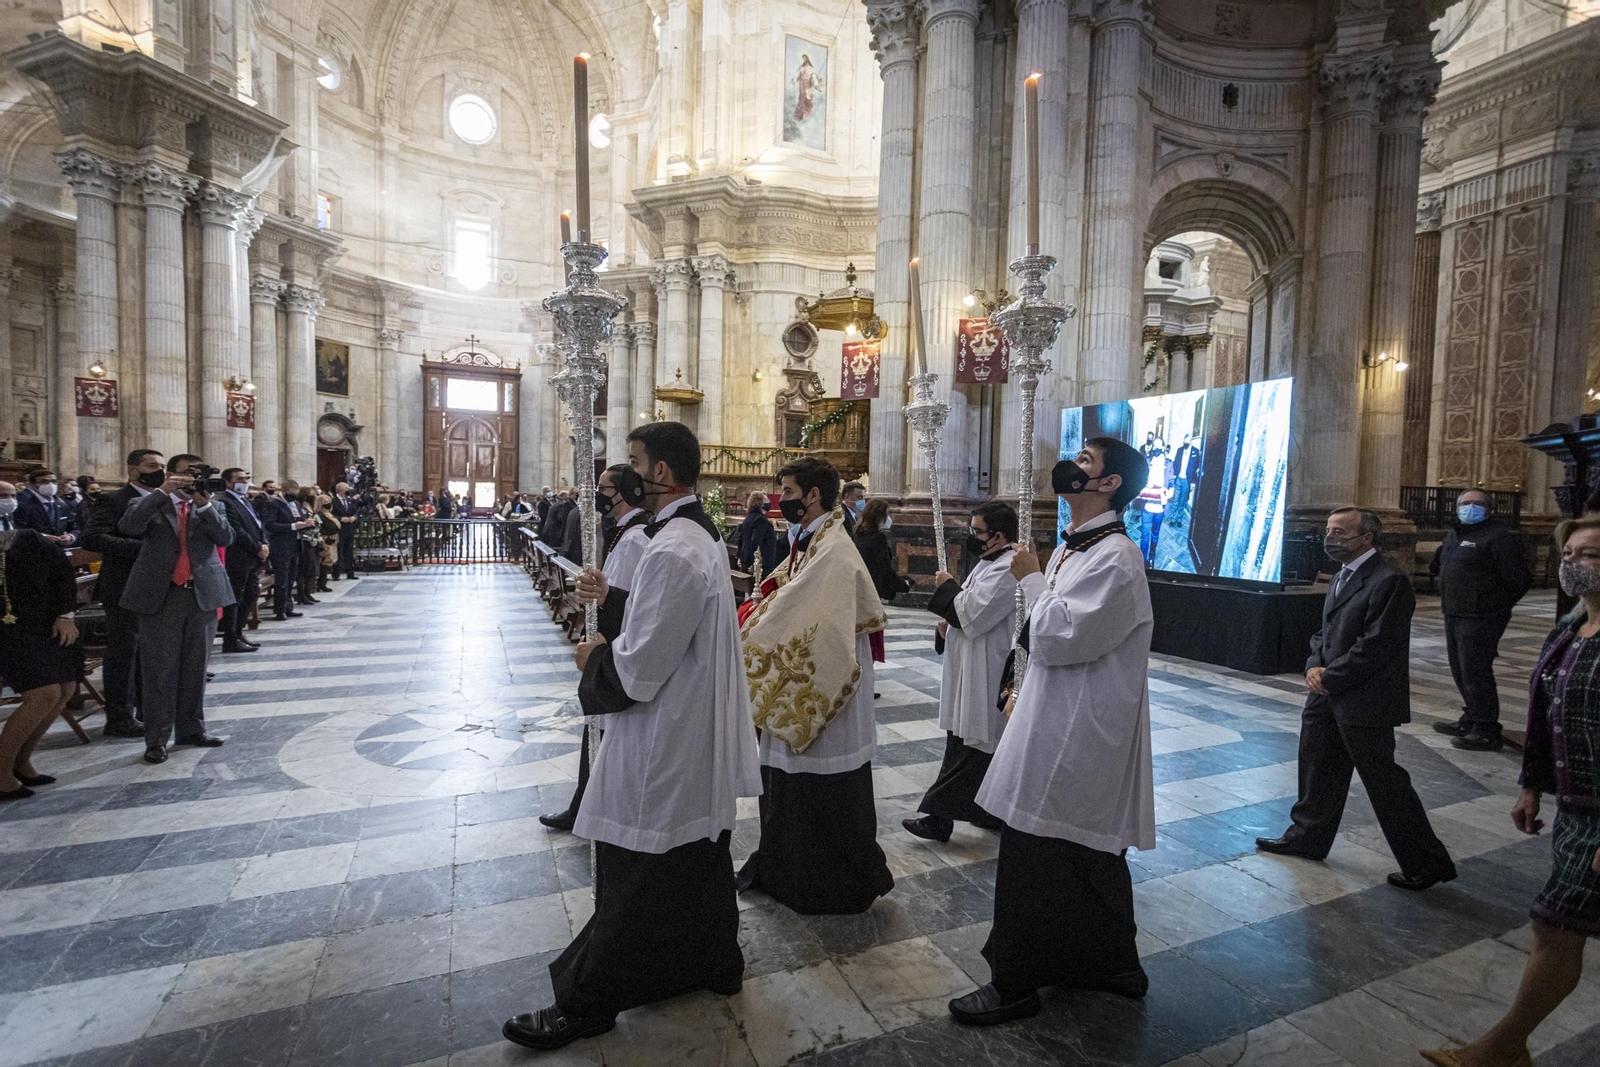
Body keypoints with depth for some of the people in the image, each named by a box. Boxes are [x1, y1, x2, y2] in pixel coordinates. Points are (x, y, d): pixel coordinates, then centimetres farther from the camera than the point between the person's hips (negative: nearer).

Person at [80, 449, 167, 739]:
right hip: (125, 591, -7)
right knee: (122, 653, 3)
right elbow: (92, 538, -23)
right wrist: (143, 547, -28)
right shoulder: (114, 502, -11)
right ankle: (119, 718, 13)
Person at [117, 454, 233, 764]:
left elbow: (226, 538, -3)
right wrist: (162, 492, -17)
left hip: (202, 595, 3)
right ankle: (156, 739, 8)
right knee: (160, 671, 1)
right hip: (161, 596, -2)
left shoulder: (210, 508, 12)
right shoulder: (151, 505, 6)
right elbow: (128, 526, -14)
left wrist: (204, 504, -13)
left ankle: (191, 729, 21)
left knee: (195, 668, 11)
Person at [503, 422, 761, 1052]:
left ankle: (589, 1001, 27)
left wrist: (593, 660, -7)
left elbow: (638, 671, -26)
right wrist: (613, 595, 9)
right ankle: (715, 964, 41)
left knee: (632, 879, 8)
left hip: (660, 747, -9)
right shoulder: (701, 534, 5)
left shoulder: (670, 551, -26)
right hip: (701, 741, 10)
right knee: (700, 857, 23)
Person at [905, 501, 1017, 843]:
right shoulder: (992, 562, 12)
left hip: (984, 677, -11)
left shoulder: (1007, 570, -21)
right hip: (973, 670, 11)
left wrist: (947, 586, -9)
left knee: (967, 747, -2)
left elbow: (973, 614, -23)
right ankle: (994, 811, 31)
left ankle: (940, 816, 7)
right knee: (989, 745, 19)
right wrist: (951, 621, 6)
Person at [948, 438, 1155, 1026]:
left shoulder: (1114, 558, -20)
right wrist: (1025, 689, 16)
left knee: (1034, 859, 3)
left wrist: (1031, 579, -12)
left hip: (1076, 739, -10)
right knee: (1089, 856, 23)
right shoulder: (1070, 547, 11)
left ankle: (1015, 985, 21)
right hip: (1059, 724, 10)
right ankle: (1109, 963, 42)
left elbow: (1061, 636, -25)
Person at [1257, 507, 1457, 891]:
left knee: (1384, 782, 2)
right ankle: (1308, 838, 35)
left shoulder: (1388, 581, -18)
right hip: (1328, 696, 9)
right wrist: (1314, 666, -1)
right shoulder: (1341, 577, 12)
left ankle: (1426, 864, 19)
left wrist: (1328, 677, -15)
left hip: (1364, 702, -9)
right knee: (1317, 769, 19)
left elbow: (1375, 647, -22)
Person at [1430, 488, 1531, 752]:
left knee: (1475, 673, -6)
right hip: (1455, 616, 9)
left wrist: (1496, 608, -5)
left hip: (1480, 619, -9)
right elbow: (1440, 567, 28)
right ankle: (1470, 721, 30)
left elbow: (1518, 579, -13)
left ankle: (1487, 732, 3)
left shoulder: (1499, 537, -11)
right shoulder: (1453, 534, 15)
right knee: (1460, 671, 17)